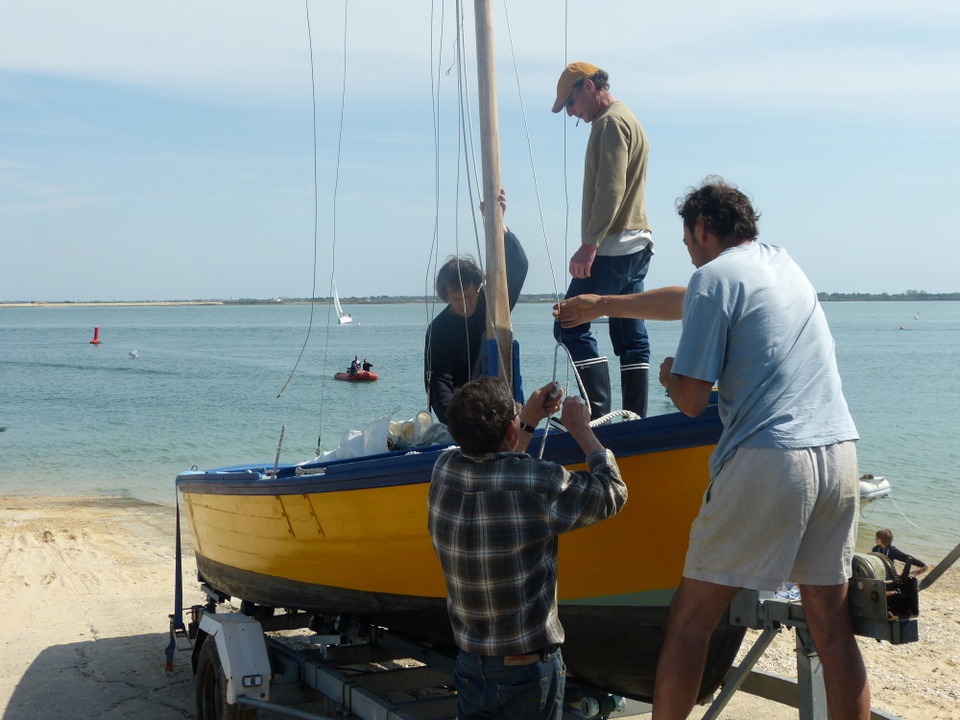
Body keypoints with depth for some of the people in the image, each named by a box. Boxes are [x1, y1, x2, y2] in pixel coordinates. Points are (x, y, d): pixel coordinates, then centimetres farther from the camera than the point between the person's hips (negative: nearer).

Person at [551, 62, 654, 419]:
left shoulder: (611, 122, -9)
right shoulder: (626, 120, 23)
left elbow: (610, 191, -20)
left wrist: (589, 245, -24)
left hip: (614, 246, -11)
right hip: (636, 245, 11)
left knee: (570, 326, -10)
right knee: (631, 336, 7)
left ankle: (599, 413, -14)